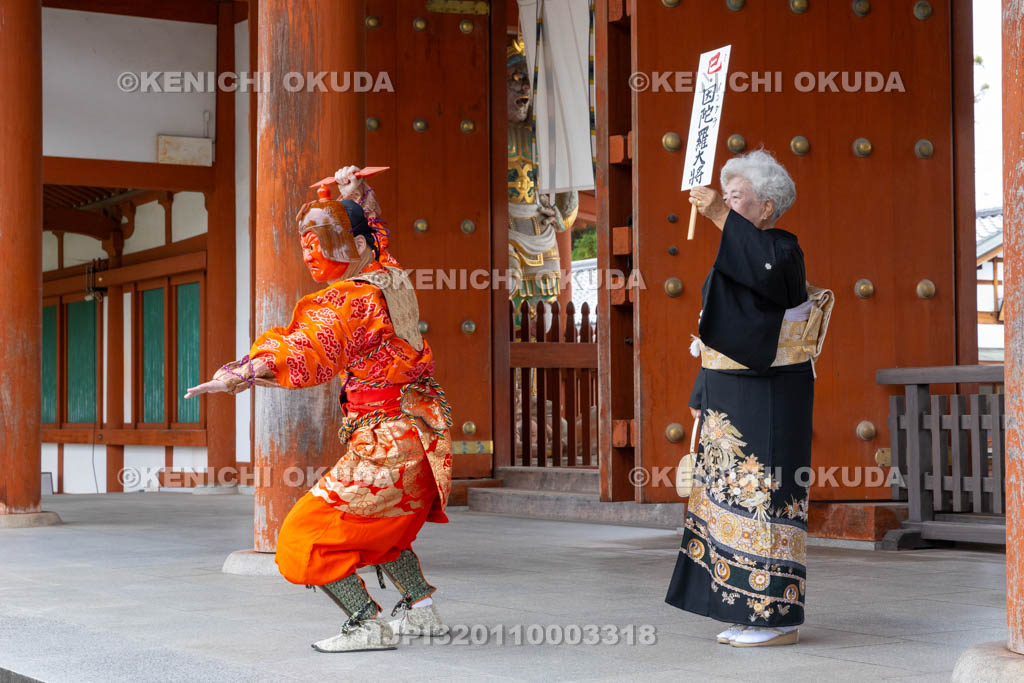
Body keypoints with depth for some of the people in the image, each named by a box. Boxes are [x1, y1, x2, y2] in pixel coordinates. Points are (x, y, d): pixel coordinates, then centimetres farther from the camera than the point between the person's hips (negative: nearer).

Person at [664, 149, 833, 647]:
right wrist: (702, 395, 21)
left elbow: (770, 266, -36)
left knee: (764, 495, -7)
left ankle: (778, 618, -1)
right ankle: (749, 615, 16)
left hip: (767, 397, -9)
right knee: (730, 495, 9)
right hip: (729, 399, 9)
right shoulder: (733, 259, 17)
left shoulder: (783, 250, -10)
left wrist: (720, 218, -35)